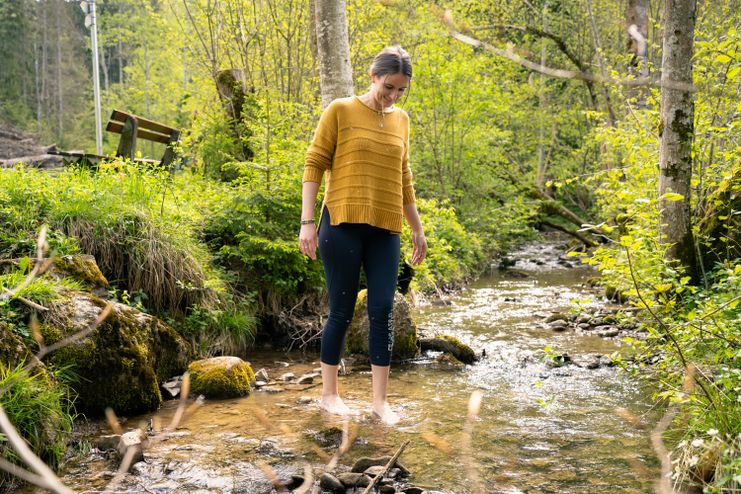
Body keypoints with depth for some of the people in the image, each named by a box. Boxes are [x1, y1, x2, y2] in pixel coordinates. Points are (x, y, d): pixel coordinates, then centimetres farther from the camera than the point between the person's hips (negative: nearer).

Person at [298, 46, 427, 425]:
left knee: (382, 310, -2)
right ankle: (329, 394, 17)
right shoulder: (340, 111, 0)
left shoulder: (400, 120, 15)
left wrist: (417, 228, 20)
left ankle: (380, 400, 8)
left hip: (385, 230, 4)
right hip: (343, 225, -4)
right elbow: (314, 164, -3)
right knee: (342, 312, 1)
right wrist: (307, 222, -10)